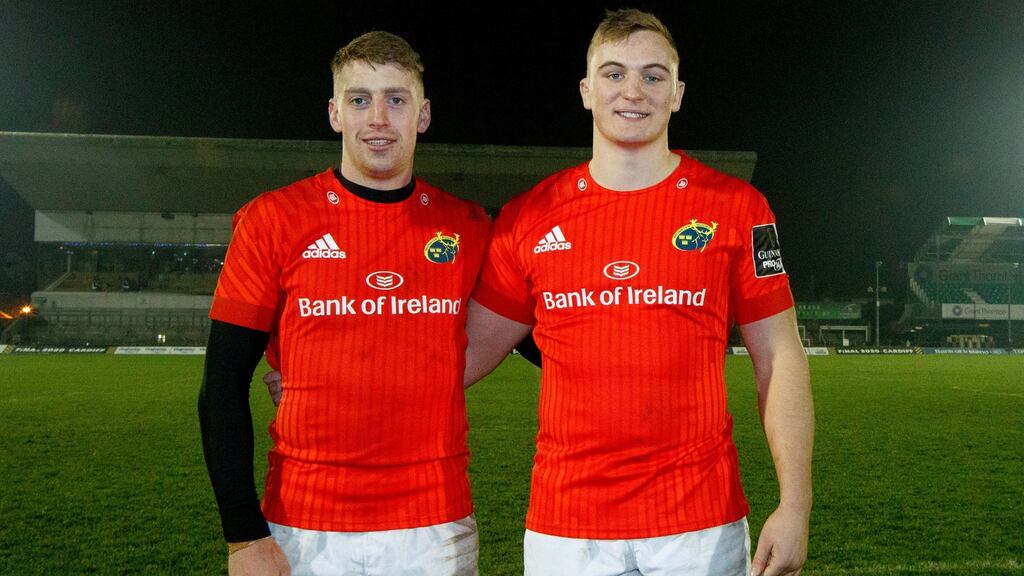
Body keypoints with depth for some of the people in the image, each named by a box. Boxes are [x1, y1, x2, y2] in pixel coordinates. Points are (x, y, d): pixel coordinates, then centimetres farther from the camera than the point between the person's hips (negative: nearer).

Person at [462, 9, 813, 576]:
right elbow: (474, 347, 8)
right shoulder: (527, 218, 2)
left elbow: (779, 360, 1)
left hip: (702, 525, 0)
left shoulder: (736, 208, -1)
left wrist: (794, 506, -5)